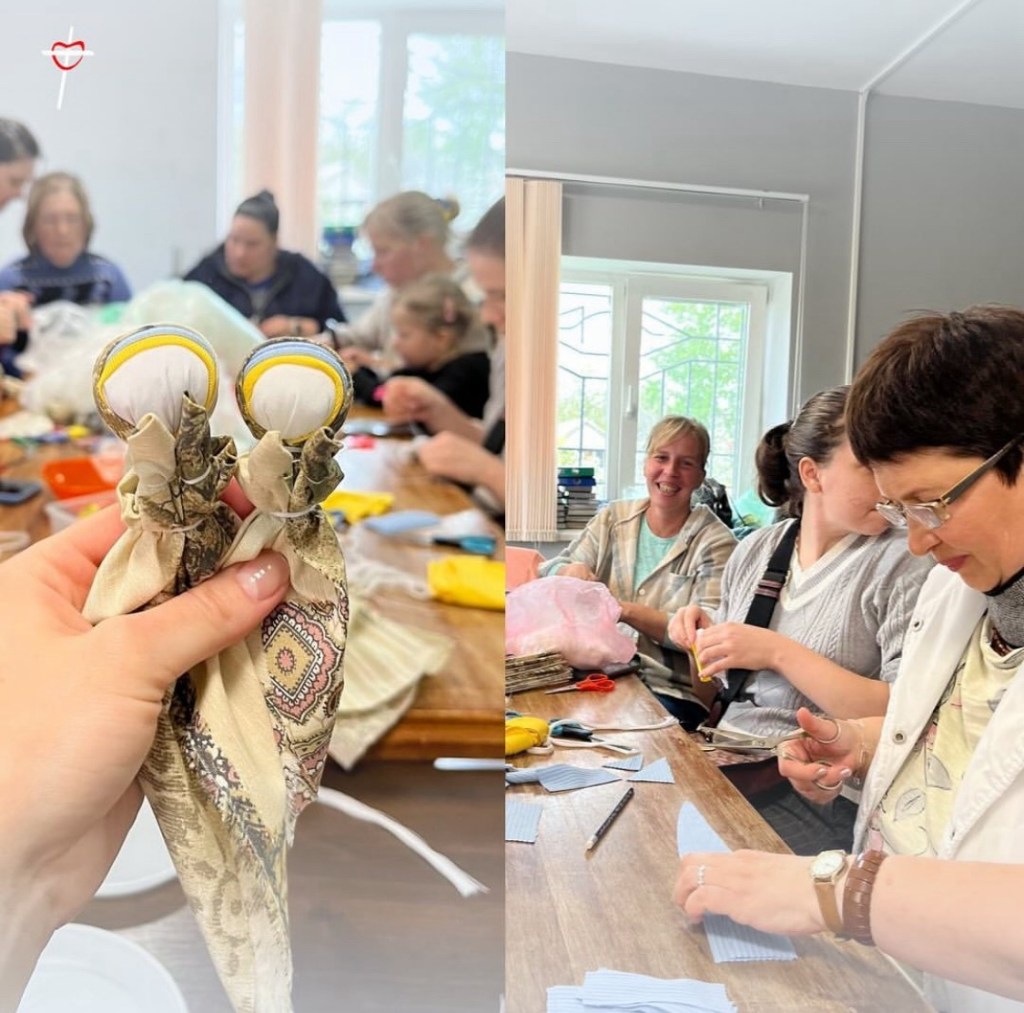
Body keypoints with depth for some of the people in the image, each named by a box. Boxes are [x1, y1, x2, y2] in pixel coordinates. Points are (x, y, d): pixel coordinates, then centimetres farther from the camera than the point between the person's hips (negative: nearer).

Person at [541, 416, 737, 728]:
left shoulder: (716, 543, -3)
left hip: (673, 693, -3)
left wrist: (627, 611, -22)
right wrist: (572, 571, -14)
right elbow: (549, 572, 10)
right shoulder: (613, 518, 11)